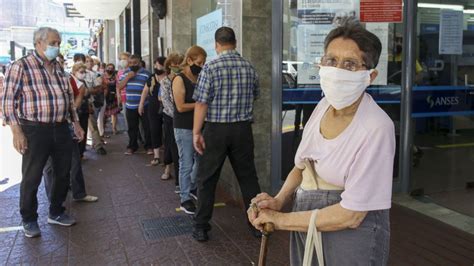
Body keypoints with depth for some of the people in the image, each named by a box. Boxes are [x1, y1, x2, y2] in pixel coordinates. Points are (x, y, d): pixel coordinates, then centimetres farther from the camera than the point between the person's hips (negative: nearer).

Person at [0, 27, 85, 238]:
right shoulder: (21, 66, -7)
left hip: (61, 129, 6)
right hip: (35, 130, -6)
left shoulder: (58, 68, 13)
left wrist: (76, 122, 17)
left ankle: (56, 212, 31)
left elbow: (69, 97, 21)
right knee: (32, 177, 5)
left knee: (63, 173, 13)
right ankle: (29, 220, 22)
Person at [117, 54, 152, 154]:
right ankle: (132, 146, 23)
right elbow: (120, 87, 3)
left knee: (147, 127, 3)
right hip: (130, 106, 4)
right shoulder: (126, 73, 9)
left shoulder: (146, 74, -5)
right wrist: (127, 77, -10)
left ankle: (149, 146, 16)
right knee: (132, 128, 12)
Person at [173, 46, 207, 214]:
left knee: (200, 160, 15)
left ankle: (193, 187, 37)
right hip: (184, 128, -7)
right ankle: (185, 199, 12)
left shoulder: (200, 79, 9)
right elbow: (181, 107, -17)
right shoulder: (179, 80, -11)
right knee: (186, 164, 0)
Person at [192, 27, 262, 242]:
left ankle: (201, 228, 15)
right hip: (243, 129, 3)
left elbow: (202, 103, -13)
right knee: (248, 177, 12)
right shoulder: (249, 67, 3)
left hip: (216, 129, -3)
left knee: (207, 179, 8)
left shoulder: (210, 67, -9)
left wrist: (196, 132, -8)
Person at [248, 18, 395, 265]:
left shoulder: (376, 127, -24)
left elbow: (351, 215, -23)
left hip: (350, 230, -6)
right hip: (307, 223, 6)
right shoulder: (325, 105, -3)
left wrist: (281, 219, -16)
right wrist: (279, 200, -7)